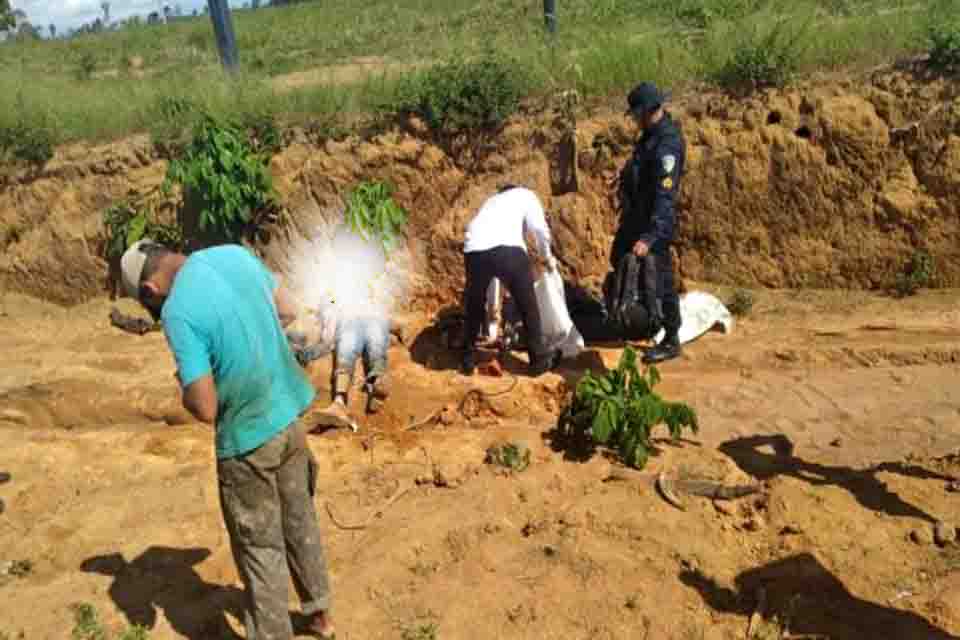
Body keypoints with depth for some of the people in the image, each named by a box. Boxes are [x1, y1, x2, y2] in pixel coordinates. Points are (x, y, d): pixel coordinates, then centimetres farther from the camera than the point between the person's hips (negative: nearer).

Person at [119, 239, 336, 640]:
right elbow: (287, 313, 10)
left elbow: (205, 409, -22)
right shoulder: (235, 254, -3)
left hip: (247, 437, -7)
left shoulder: (178, 311, -23)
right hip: (289, 414, 7)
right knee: (299, 519, 24)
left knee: (260, 547, 13)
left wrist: (183, 384, -1)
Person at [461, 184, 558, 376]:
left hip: (474, 250, 4)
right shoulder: (525, 194, 29)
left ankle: (468, 361, 31)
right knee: (528, 306, 14)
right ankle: (540, 360, 23)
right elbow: (540, 229, 13)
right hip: (506, 248, -4)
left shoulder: (490, 201, 41)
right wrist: (548, 256, 32)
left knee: (474, 307, 22)